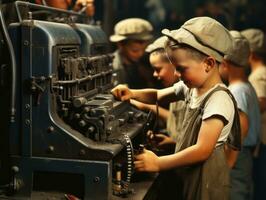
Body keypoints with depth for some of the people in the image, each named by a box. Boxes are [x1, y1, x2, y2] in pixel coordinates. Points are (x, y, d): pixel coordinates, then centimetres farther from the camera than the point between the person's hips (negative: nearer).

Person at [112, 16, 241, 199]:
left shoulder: (219, 100, -23)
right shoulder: (191, 87, 1)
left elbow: (202, 150, -27)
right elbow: (158, 95, 17)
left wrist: (158, 163, -22)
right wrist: (132, 94, -3)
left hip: (203, 179, -7)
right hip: (183, 173, 7)